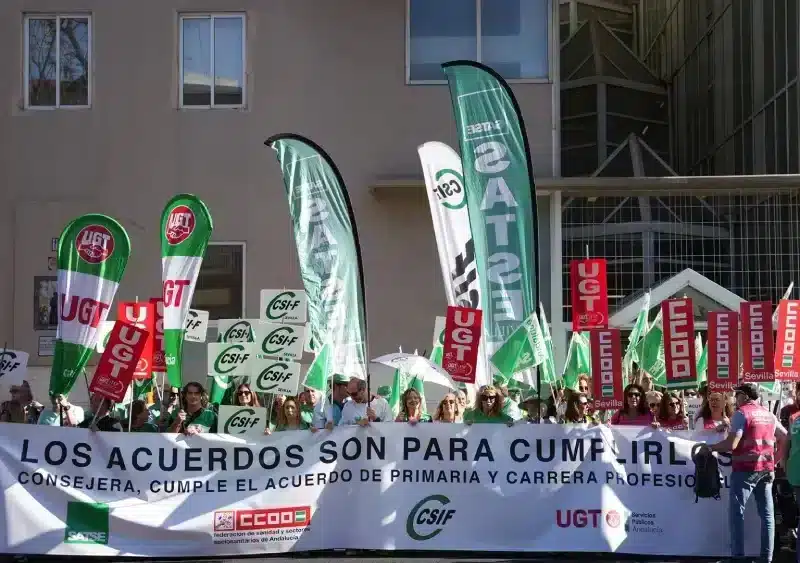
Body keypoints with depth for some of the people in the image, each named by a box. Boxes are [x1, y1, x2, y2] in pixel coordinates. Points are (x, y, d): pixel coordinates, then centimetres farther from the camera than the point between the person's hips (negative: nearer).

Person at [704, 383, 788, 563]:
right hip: (766, 469, 6)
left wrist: (710, 447, -2)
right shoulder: (769, 415, 14)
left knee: (737, 513, -1)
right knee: (767, 514, 5)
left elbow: (731, 444, -15)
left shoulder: (741, 413, -7)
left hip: (745, 469, -6)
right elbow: (785, 438, 19)